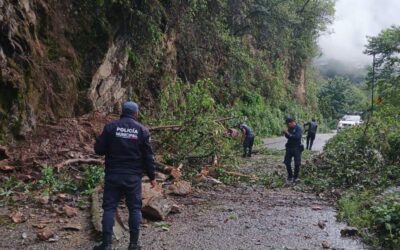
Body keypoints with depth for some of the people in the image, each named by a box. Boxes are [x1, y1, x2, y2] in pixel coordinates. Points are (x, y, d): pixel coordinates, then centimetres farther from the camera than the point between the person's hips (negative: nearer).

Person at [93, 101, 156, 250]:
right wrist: (152, 177, 9)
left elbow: (98, 150, -1)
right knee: (135, 208, 10)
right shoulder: (142, 130, 0)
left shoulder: (110, 127, -2)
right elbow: (148, 156, 1)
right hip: (133, 177, 1)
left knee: (109, 207, 6)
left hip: (113, 175, 0)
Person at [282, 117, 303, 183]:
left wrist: (289, 134, -25)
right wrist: (285, 133, -5)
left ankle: (296, 177, 13)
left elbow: (297, 137, -24)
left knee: (297, 163, 0)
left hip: (296, 148, -6)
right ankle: (290, 176, 20)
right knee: (287, 162, 6)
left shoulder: (298, 128, -12)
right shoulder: (289, 128, 8)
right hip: (289, 147, 6)